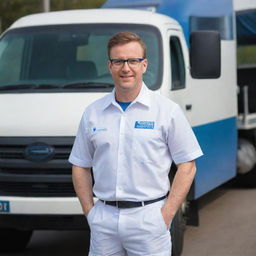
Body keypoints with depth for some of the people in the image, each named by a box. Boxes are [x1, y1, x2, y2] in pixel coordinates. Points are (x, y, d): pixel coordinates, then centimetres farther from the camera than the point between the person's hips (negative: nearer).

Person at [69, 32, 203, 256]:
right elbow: (81, 166, 14)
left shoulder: (167, 110, 0)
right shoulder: (93, 113, 9)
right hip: (104, 219, 3)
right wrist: (89, 212, 3)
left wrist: (166, 215, -9)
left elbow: (187, 166, -2)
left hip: (148, 218, -3)